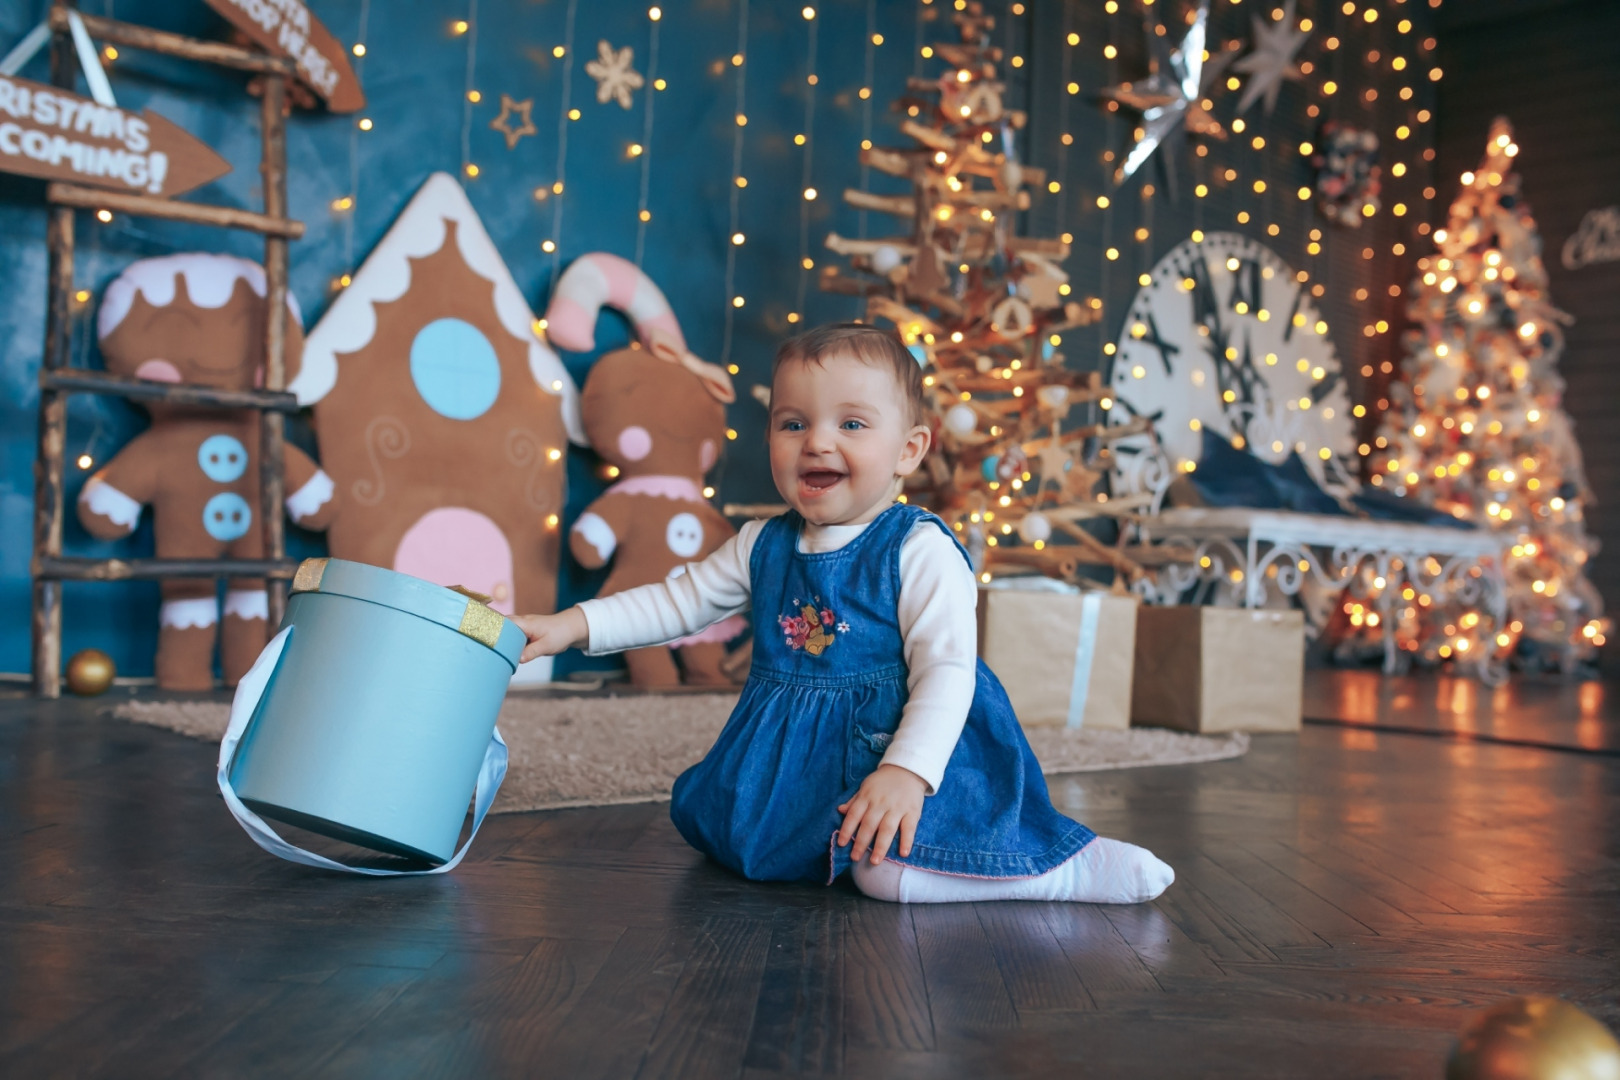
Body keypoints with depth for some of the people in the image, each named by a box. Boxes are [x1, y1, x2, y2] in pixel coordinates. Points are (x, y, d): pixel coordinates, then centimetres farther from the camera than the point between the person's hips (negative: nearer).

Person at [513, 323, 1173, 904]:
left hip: (895, 737, -6)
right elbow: (678, 602, 14)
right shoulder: (763, 547, 4)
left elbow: (946, 672, -21)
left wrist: (906, 772, -35)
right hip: (790, 756, 6)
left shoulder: (920, 550, -15)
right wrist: (575, 625, 2)